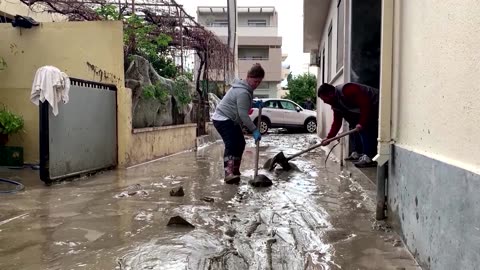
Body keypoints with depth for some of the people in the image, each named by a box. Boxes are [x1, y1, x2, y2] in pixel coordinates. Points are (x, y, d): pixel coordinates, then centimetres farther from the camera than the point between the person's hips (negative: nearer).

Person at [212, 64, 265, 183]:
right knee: (231, 145, -25)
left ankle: (235, 171, 22)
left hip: (231, 120, 11)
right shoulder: (243, 92, -24)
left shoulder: (246, 88, 8)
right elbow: (243, 115, -27)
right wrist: (254, 130, -24)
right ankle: (229, 173, -33)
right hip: (222, 119, -11)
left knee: (240, 144, 12)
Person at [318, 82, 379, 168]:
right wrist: (328, 138, -5)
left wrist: (362, 123, -32)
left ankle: (369, 158, -22)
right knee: (353, 126, 10)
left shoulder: (347, 90, -28)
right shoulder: (335, 104, 4)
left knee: (365, 129, -20)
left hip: (373, 106, -10)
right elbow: (337, 122, 4)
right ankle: (357, 153, 17)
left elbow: (365, 104, -32)